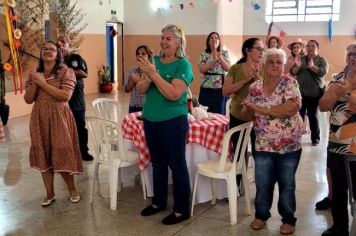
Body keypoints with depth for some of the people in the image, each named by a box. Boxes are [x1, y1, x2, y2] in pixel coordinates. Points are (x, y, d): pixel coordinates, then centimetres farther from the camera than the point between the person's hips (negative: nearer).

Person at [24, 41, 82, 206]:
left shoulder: (66, 72, -6)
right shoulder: (35, 74, 10)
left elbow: (66, 96, -19)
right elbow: (28, 100, 6)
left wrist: (43, 83, -18)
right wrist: (35, 84, -10)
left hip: (59, 119, -4)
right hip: (40, 119, 5)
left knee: (62, 155, -2)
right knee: (43, 155, 7)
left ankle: (72, 189, 20)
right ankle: (50, 193, 21)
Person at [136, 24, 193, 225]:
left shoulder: (183, 65, -11)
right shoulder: (154, 61, 7)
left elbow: (174, 94, -23)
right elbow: (141, 89, 2)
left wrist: (154, 74, -25)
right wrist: (147, 77, -18)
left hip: (173, 122, -6)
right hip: (150, 120, 6)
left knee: (177, 165, 2)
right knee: (158, 163, 17)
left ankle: (182, 210, 14)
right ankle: (158, 202, 32)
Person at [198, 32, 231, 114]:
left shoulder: (224, 53, 7)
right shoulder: (204, 54, 3)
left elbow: (228, 68, -2)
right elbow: (201, 69, -9)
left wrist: (220, 58, -14)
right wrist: (214, 61, -17)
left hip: (220, 88, 1)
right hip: (206, 88, -1)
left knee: (219, 114, 4)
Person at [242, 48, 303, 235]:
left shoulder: (290, 83, -7)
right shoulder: (255, 87, 3)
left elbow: (292, 108, -22)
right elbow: (248, 113, 11)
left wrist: (263, 109, -22)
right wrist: (245, 110, -11)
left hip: (289, 145, -2)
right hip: (263, 145, 3)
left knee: (287, 184, 11)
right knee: (262, 184, 10)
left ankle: (288, 219, 27)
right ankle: (261, 215, 31)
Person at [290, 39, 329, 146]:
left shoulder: (322, 60, 1)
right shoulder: (301, 59, 10)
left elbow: (323, 72, -16)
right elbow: (292, 73, 3)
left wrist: (313, 66, -33)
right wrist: (297, 67, -19)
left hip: (314, 93, -2)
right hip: (300, 92, 3)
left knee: (313, 115, 0)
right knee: (299, 114, 1)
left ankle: (315, 138, 10)